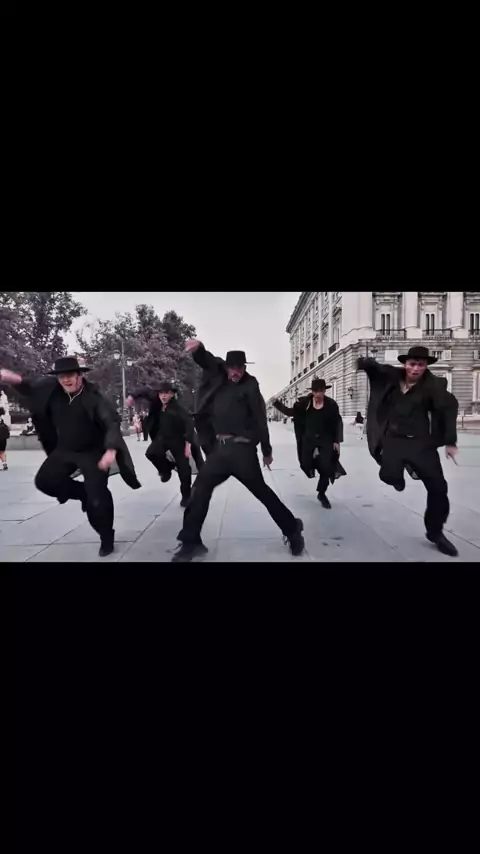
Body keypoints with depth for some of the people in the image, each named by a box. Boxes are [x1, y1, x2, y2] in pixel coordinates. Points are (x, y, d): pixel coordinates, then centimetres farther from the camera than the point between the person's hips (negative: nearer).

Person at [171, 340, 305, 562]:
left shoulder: (250, 385, -3)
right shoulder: (219, 376, 10)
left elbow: (260, 419, -4)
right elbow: (205, 359, 15)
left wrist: (266, 451, -4)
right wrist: (197, 347, -10)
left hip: (242, 449, -5)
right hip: (219, 448, 6)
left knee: (262, 491, 3)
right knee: (200, 490, 5)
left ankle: (293, 530, 21)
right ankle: (191, 542, 17)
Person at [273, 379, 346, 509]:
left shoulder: (331, 404, -9)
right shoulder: (305, 402, -8)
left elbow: (338, 423, -2)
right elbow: (290, 412, 0)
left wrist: (337, 441, -4)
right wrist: (277, 403, -11)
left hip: (326, 440, -1)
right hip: (309, 439, 1)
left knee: (326, 468, -3)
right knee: (306, 465, -1)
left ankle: (321, 494, 19)